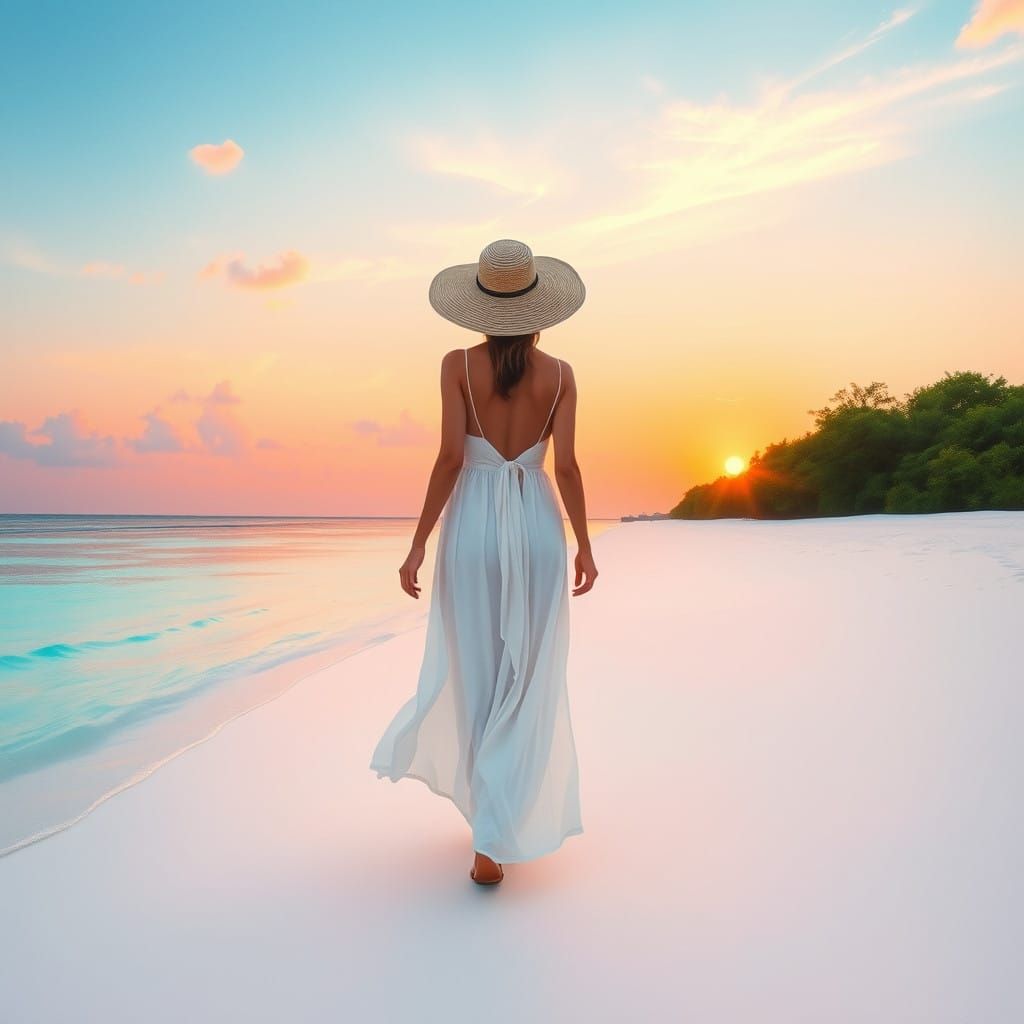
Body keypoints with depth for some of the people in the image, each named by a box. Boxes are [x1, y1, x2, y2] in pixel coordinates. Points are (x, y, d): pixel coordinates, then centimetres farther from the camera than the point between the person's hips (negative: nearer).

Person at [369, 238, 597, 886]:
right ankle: (493, 841, 11)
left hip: (473, 525, -1)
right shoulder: (560, 374, 2)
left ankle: (497, 812, 27)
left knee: (475, 674, 14)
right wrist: (584, 546, 6)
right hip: (536, 526, 1)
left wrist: (419, 543, -5)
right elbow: (566, 464, -3)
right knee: (524, 684, 8)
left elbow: (451, 458, -9)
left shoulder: (458, 365, -2)